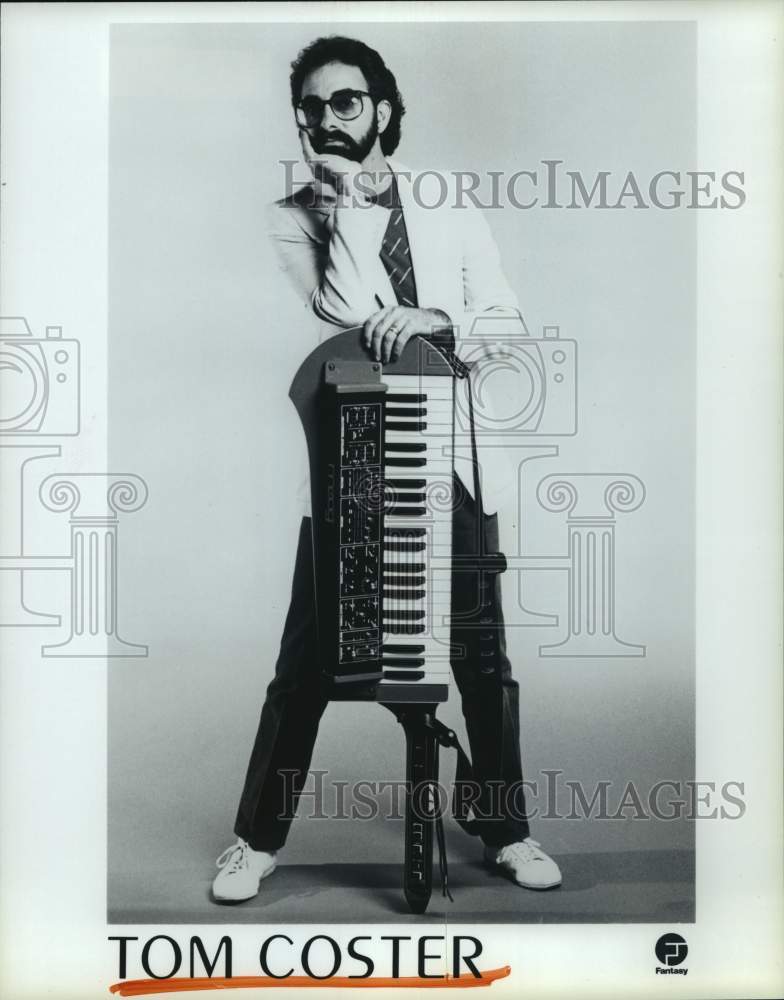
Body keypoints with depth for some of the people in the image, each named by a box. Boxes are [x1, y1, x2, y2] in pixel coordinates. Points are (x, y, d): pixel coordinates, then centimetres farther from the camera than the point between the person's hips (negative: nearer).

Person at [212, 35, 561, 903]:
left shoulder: (450, 210, 7)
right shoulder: (295, 217, 1)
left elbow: (507, 320, -1)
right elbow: (344, 317, -14)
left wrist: (438, 319, -20)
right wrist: (349, 204, -15)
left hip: (451, 463, 2)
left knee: (483, 660, 10)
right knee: (305, 663, 2)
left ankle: (506, 832, 26)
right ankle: (258, 838, 19)